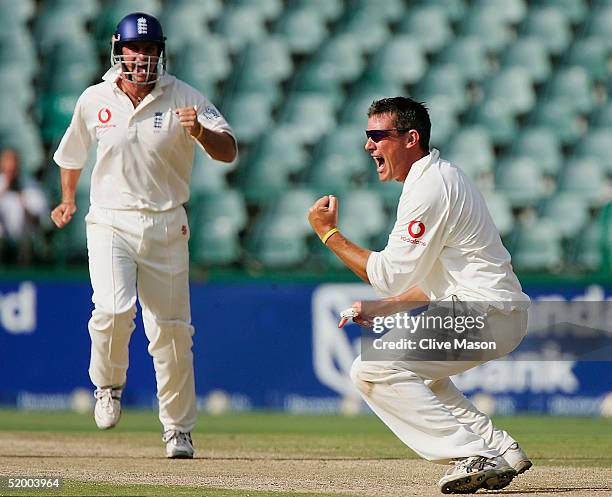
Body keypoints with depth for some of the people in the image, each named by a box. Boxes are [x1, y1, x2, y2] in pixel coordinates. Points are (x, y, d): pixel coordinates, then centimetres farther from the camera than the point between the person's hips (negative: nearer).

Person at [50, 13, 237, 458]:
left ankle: (178, 430, 14)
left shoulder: (183, 98, -5)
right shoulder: (95, 100, 1)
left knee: (171, 330, 1)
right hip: (110, 223, 0)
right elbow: (73, 151, 22)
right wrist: (68, 200, 31)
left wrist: (200, 132, -33)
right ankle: (109, 386, 7)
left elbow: (229, 152, -14)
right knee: (114, 310, -22)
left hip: (166, 226, 0)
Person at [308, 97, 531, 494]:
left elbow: (392, 277, -15)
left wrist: (330, 233, -7)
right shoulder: (443, 177, 19)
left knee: (373, 369, -15)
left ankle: (473, 457, -20)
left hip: (484, 313, -11)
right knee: (410, 368, 29)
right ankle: (500, 451, 17)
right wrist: (378, 310, 17)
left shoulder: (429, 188, -14)